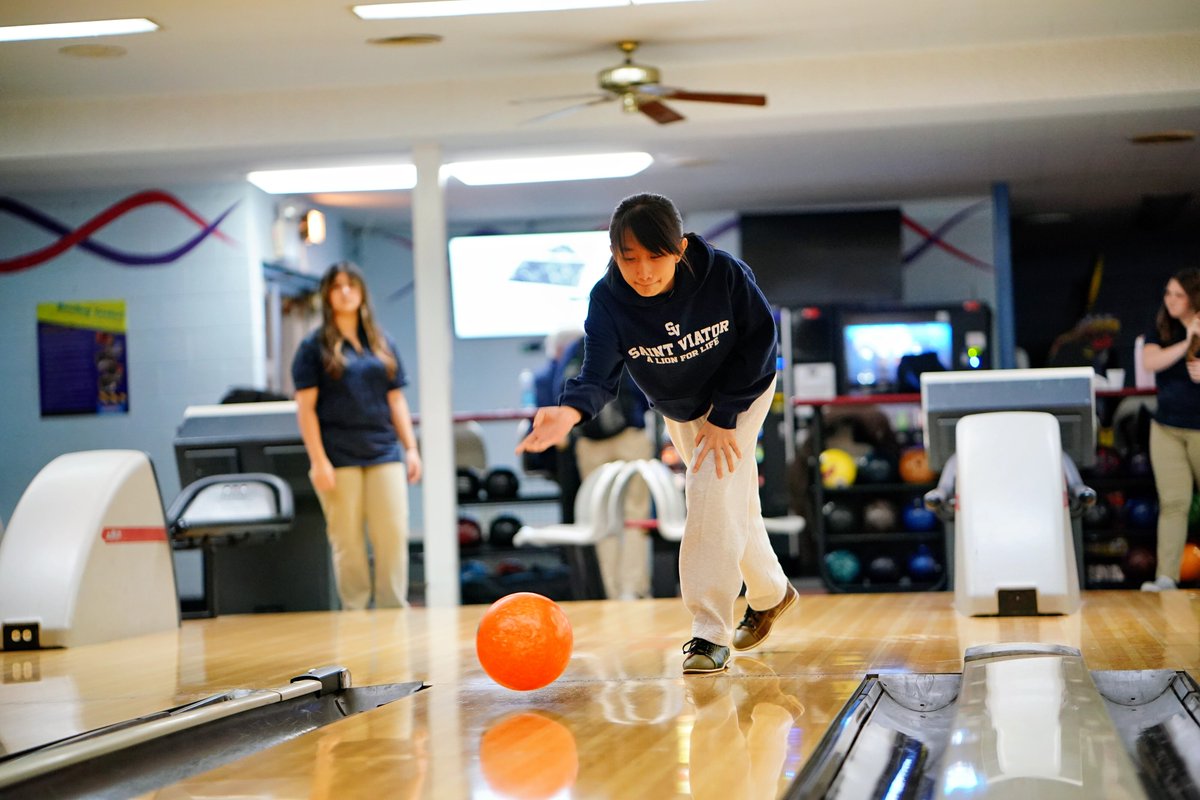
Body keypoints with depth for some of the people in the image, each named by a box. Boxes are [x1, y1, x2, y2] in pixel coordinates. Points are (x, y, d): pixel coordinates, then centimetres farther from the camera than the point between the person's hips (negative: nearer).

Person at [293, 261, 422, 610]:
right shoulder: (315, 346, 3)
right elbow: (305, 408, -2)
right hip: (339, 459, -3)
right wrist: (318, 460, -10)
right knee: (348, 542, -1)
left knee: (394, 536, -3)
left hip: (384, 454, 3)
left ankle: (394, 610, 5)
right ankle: (355, 611, 8)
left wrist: (411, 448, 8)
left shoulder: (382, 344, 14)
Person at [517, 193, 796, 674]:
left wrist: (724, 418, -23)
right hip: (679, 410, 4)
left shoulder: (724, 274, -33)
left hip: (742, 391, -4)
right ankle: (770, 593, 42)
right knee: (732, 507, 16)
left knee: (712, 493, -21)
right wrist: (571, 411, -62)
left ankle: (710, 633, -18)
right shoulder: (607, 300, -29)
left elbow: (759, 340, -21)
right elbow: (599, 375, -38)